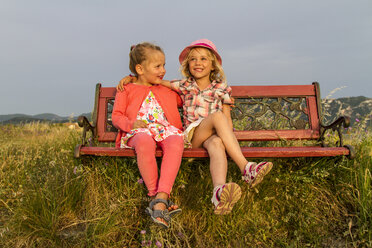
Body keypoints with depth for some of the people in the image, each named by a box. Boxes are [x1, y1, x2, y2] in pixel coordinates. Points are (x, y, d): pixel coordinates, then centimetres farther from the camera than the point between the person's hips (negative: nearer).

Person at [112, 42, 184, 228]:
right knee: (145, 143, -41)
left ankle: (161, 198, -45)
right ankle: (155, 196, -33)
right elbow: (116, 116, 12)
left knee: (176, 143, -36)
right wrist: (130, 123, -11)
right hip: (139, 131, -2)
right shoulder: (127, 90, 18)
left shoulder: (168, 90, 29)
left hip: (166, 130, 3)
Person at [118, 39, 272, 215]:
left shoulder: (221, 88, 12)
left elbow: (228, 119, 9)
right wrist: (130, 78, 7)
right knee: (217, 115, -32)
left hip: (214, 135, 1)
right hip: (192, 135, -1)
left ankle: (219, 190, -61)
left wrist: (229, 138, -9)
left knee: (216, 144, -38)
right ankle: (246, 168, -42)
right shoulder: (186, 86, 12)